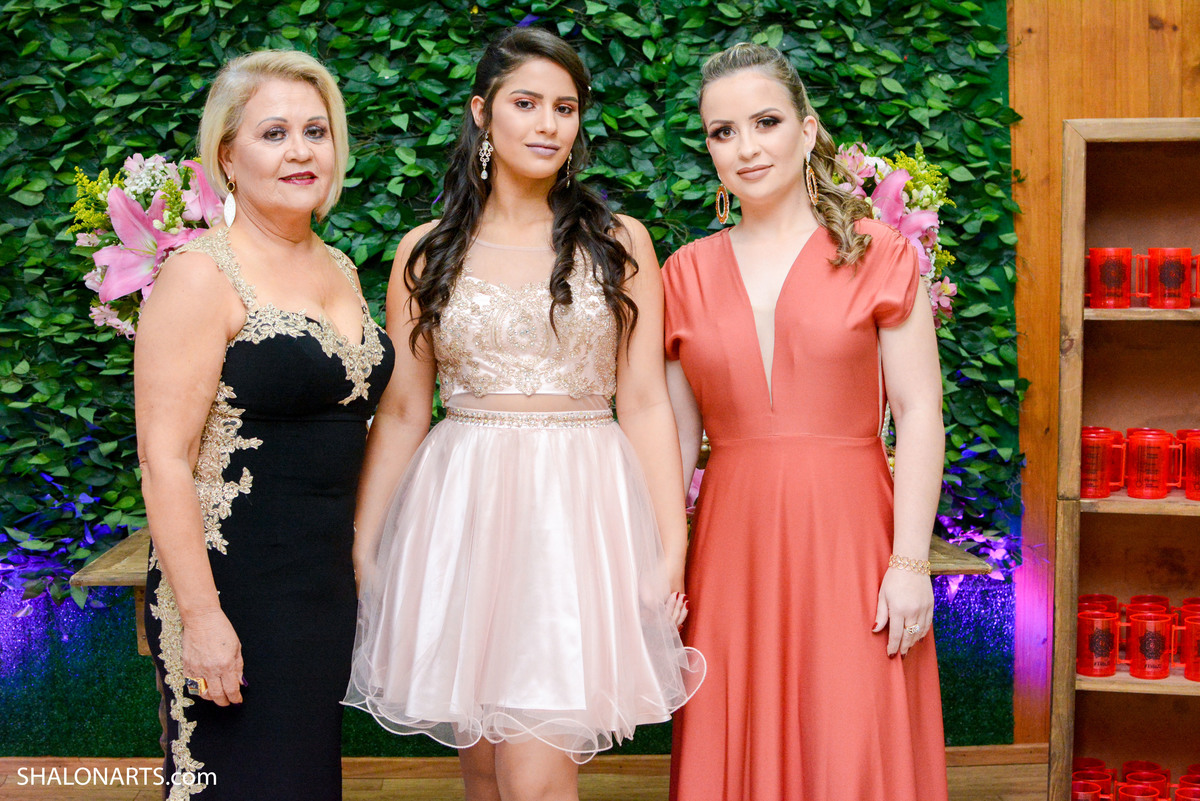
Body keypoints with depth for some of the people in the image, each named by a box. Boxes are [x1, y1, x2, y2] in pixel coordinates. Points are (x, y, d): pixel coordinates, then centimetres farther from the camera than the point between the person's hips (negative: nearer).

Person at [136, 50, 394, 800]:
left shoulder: (339, 270, 11)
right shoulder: (203, 275, -12)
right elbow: (164, 457, -17)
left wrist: (359, 557, 17)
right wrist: (200, 615, -21)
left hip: (330, 582, 8)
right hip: (235, 588, -7)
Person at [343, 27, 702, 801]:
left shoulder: (619, 243, 6)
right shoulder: (427, 254, 7)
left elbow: (646, 402, 3)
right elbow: (401, 414, 9)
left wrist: (671, 548, -4)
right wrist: (362, 551, 5)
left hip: (579, 512, -2)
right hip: (462, 511, 2)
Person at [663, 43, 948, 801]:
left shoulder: (878, 254, 1)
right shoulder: (687, 274, 9)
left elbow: (919, 412, -3)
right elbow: (676, 433, 10)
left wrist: (910, 560, -10)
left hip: (845, 536, -2)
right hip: (732, 541, 3)